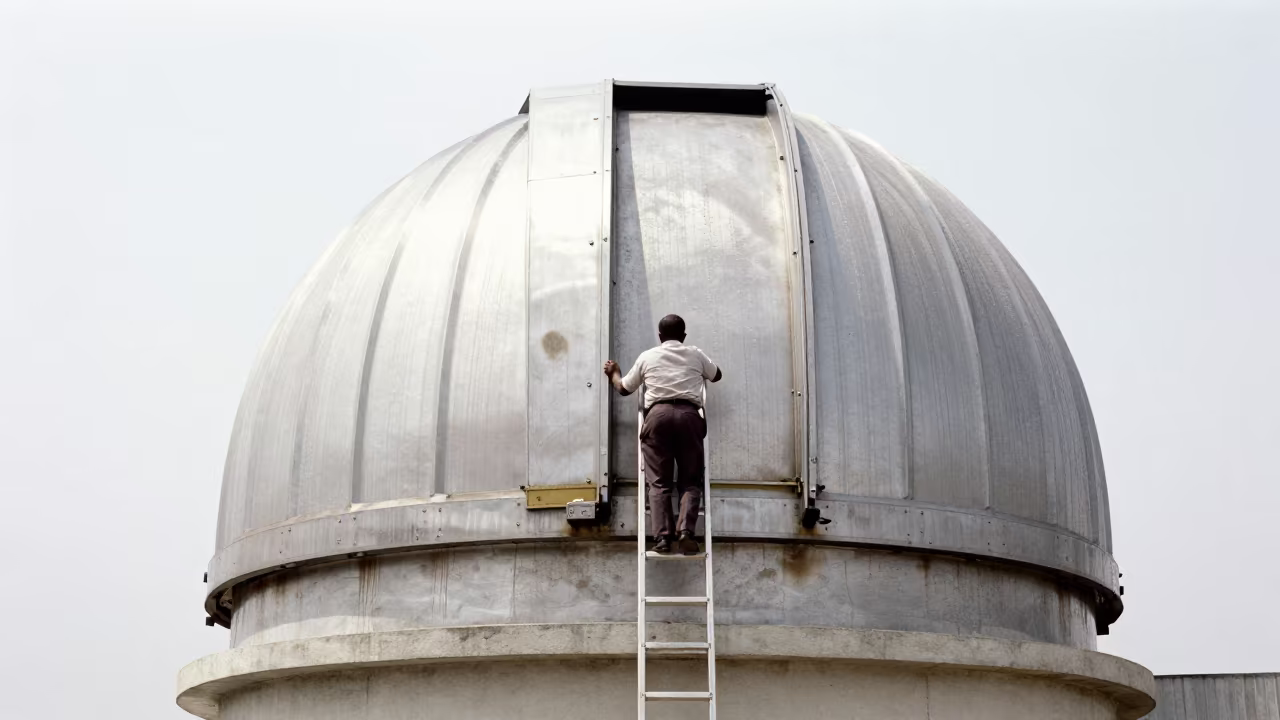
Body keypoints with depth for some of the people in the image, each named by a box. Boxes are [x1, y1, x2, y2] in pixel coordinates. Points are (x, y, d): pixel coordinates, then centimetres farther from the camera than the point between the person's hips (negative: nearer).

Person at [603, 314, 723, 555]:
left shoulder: (647, 357, 19)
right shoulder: (695, 355, 20)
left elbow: (624, 388, 29)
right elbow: (717, 375, 40)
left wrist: (614, 373, 51)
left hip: (658, 415, 0)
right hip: (688, 415, 0)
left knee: (659, 482, 0)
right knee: (690, 481, 4)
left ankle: (663, 537, -15)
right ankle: (685, 531, -18)